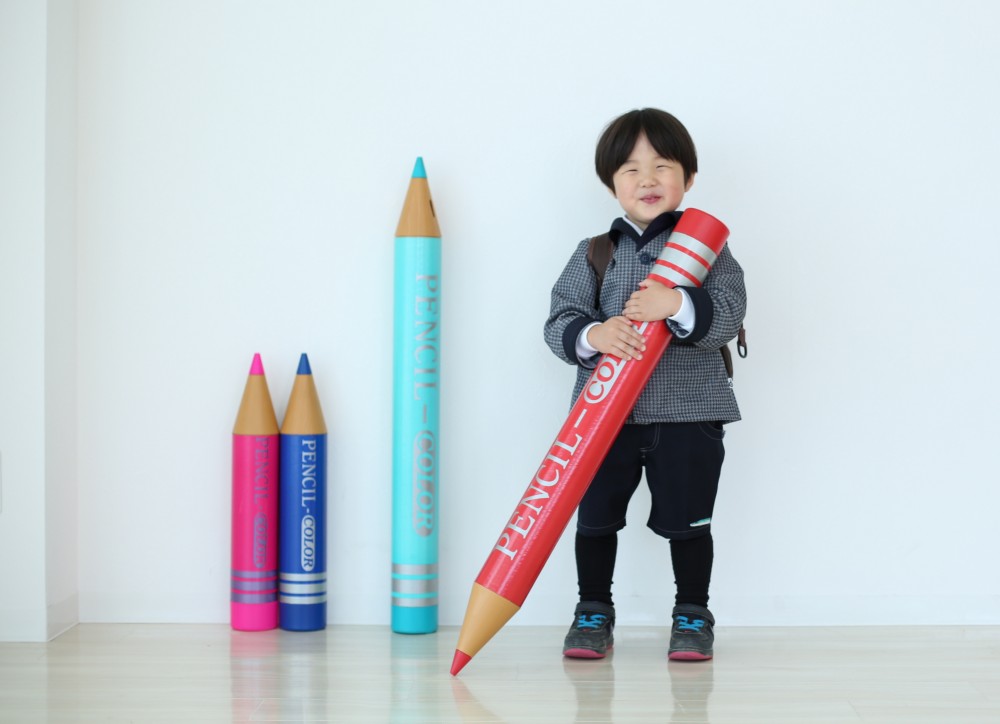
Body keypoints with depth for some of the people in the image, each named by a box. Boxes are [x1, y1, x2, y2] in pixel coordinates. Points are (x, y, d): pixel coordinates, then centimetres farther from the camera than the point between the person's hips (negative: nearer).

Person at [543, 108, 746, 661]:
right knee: (595, 516, 7)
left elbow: (729, 313, -11)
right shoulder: (593, 255, 6)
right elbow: (559, 321, -1)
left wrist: (676, 305, -29)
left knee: (687, 519, 5)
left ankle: (693, 616, 23)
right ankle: (593, 613, 24)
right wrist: (593, 335, -23)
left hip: (686, 413, -1)